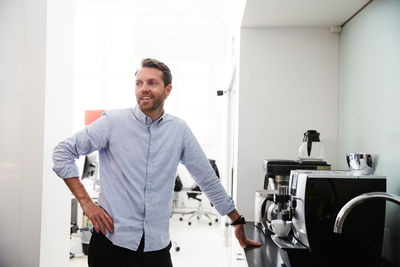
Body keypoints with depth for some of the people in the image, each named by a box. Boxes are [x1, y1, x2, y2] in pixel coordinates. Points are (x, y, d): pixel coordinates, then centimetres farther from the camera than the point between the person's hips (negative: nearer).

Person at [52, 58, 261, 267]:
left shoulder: (179, 130, 4)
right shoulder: (113, 122, -4)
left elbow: (208, 180, 11)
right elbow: (63, 152, 0)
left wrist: (238, 222, 13)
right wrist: (86, 202, -8)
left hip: (157, 247, 2)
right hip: (113, 242, -2)